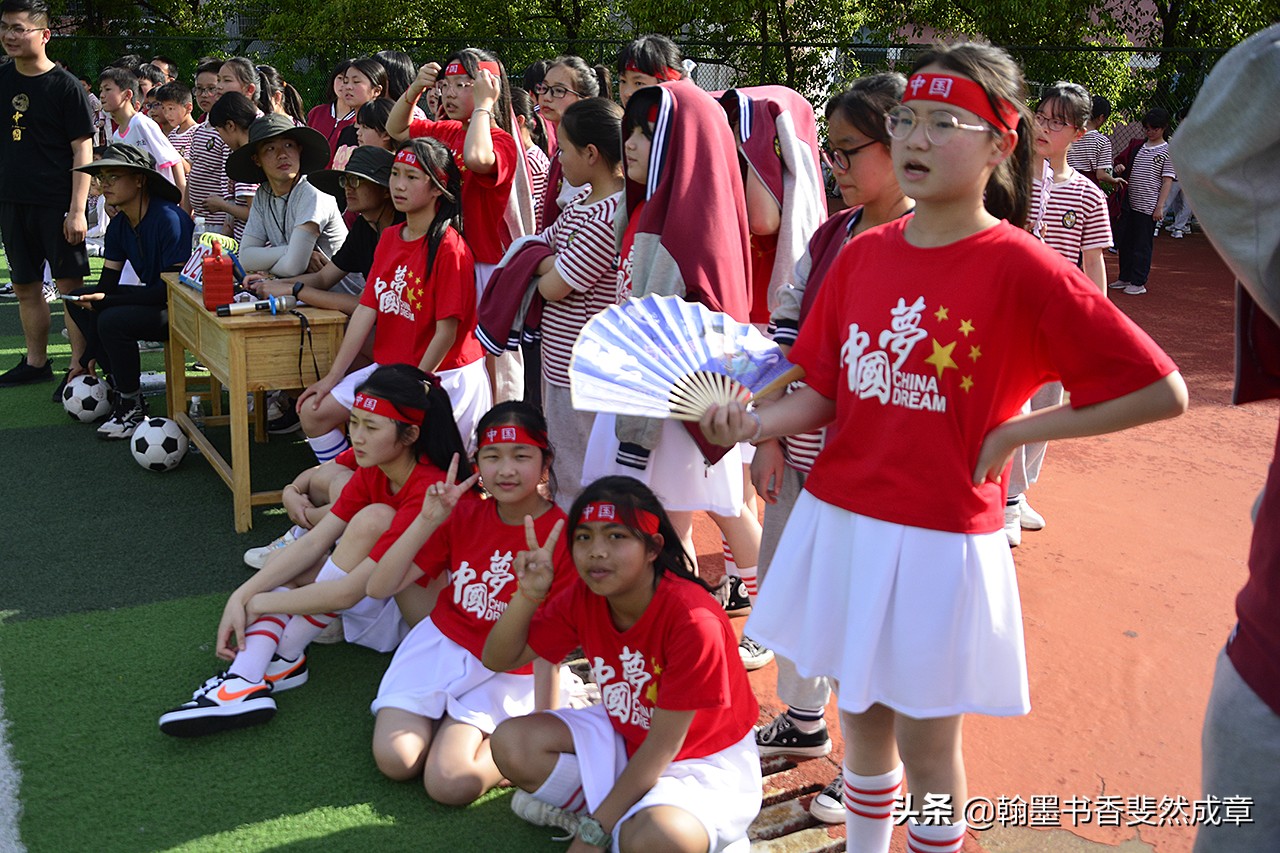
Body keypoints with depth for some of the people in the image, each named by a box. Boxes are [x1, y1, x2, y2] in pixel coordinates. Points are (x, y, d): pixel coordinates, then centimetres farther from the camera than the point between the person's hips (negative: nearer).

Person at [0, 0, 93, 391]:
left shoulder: (65, 86, -7)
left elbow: (83, 149, -9)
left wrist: (77, 209, -16)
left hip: (57, 204, -6)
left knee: (70, 285, -4)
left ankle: (79, 369, 0)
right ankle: (36, 362, 24)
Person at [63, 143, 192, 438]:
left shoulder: (169, 220, -22)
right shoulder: (118, 226, 4)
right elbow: (106, 285, 4)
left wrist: (106, 301, -22)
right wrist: (88, 357, 1)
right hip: (152, 297, 9)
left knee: (113, 320, -28)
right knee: (78, 300, 5)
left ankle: (133, 408, -10)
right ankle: (118, 383, 5)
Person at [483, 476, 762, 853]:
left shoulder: (694, 620, -29)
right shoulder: (582, 600, -10)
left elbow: (663, 744, -23)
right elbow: (497, 660, -4)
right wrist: (528, 596, -22)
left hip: (704, 760, -6)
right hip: (626, 739, 6)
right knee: (512, 742, -14)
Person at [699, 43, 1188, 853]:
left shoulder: (1023, 268, -13)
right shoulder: (863, 253, 3)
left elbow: (1163, 392, -13)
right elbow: (823, 392, 6)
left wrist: (1017, 431, -12)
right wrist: (758, 423, -13)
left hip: (940, 539, -5)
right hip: (840, 521, 5)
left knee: (925, 742, 9)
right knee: (861, 717, 21)